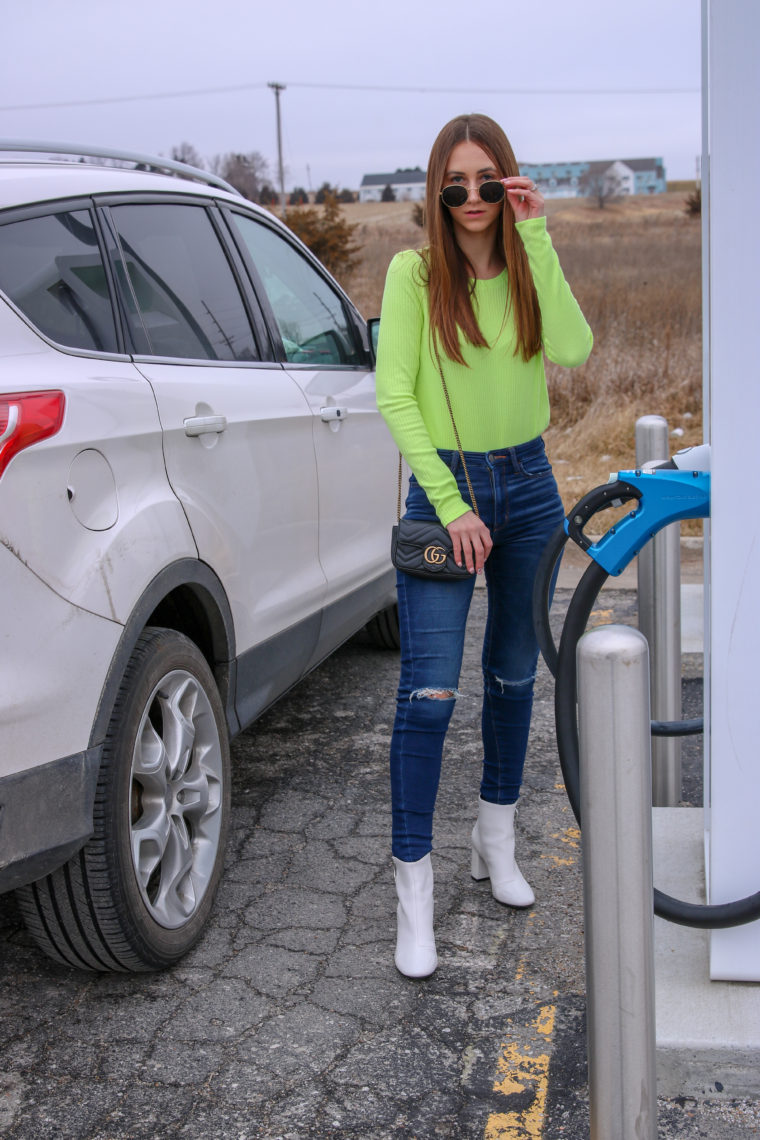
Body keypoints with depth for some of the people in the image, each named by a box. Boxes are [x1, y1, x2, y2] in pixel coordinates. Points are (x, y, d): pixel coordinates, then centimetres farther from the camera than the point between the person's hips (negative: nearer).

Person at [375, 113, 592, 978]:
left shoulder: (528, 268, 3)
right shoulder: (414, 273, -7)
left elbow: (572, 349, -16)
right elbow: (394, 396, -12)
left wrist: (536, 239, -18)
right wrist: (450, 504, -17)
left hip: (527, 488, 4)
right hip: (444, 491, -4)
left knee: (514, 678, 14)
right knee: (428, 695, -10)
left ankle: (495, 841, 33)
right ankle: (414, 892, -2)